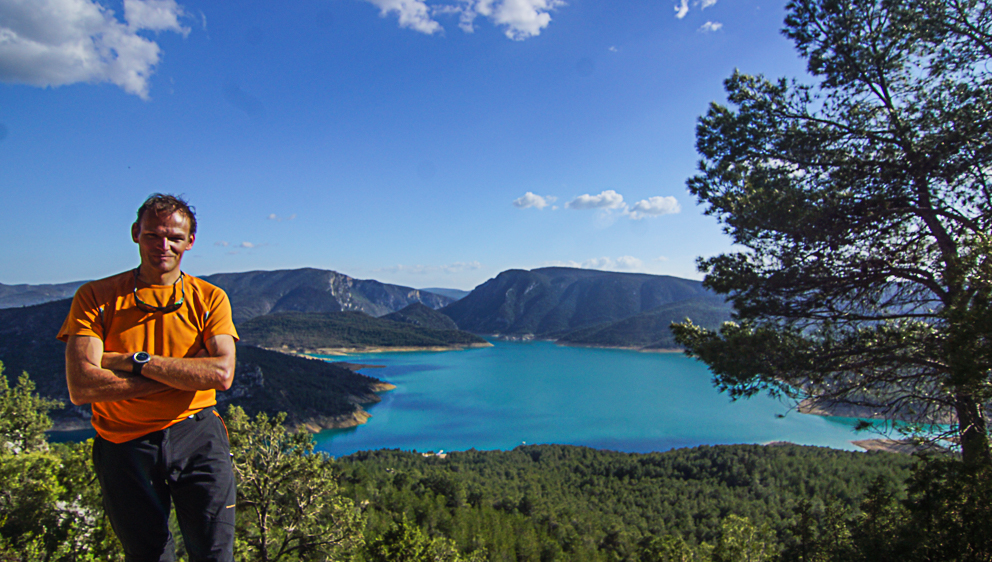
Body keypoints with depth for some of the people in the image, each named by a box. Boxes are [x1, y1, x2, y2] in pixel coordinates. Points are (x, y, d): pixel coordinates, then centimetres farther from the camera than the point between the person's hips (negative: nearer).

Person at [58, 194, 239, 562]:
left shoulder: (209, 299, 1)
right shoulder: (95, 297, -2)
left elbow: (222, 375, -14)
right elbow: (81, 388, -15)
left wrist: (136, 361, -16)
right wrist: (186, 372, -15)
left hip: (197, 437, 0)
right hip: (124, 446, 0)